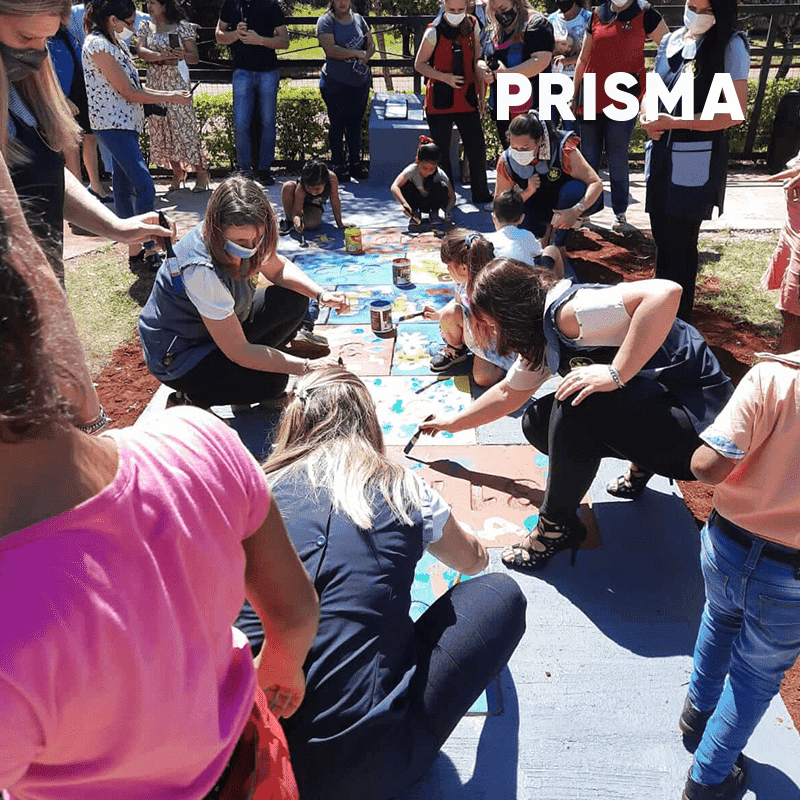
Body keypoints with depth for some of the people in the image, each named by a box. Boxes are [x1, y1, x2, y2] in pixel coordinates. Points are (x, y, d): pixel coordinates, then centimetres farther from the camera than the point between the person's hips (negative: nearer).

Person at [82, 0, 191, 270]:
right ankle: (150, 252, -8)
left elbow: (132, 86, 16)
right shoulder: (98, 45, -15)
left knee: (124, 187, 10)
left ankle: (134, 251, 14)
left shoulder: (115, 43, 15)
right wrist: (172, 98, -11)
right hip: (112, 124, -10)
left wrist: (171, 94, 4)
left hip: (125, 123, 10)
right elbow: (129, 93, -17)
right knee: (145, 188, -14)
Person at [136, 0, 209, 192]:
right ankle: (177, 173, 13)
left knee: (183, 126, -10)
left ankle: (202, 172, -3)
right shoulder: (145, 27, 11)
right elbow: (140, 51, -3)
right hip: (154, 83, 5)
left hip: (177, 82, -5)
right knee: (161, 128, 4)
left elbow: (195, 57, 0)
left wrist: (182, 55, -22)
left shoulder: (182, 26, 1)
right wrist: (163, 56, -20)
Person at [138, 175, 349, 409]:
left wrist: (321, 294, -14)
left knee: (295, 301, -6)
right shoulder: (202, 271, -37)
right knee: (271, 383, -24)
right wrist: (305, 367, -29)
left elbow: (278, 268, 5)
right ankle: (190, 398, -4)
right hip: (178, 359, -7)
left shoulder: (240, 236, -16)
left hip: (221, 322, 8)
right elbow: (239, 352, -31)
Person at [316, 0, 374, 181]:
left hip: (360, 82, 5)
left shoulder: (358, 19, 12)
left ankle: (355, 163, 19)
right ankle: (338, 165, 10)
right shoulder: (325, 21, -4)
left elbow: (371, 44, 12)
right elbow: (331, 50, -17)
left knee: (356, 123, 9)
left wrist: (365, 57, -9)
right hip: (335, 83, -4)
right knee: (337, 124, 1)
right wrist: (356, 53, -15)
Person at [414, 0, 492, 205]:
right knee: (440, 151, 3)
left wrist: (481, 94, 10)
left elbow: (477, 61, 14)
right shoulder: (434, 32, -6)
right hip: (440, 101, -3)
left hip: (467, 99, 3)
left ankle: (481, 195, 20)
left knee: (477, 148, 4)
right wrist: (444, 77, -17)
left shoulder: (473, 25, 6)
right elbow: (419, 64, -3)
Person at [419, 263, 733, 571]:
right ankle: (641, 462, 13)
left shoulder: (568, 311, -23)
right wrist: (453, 422, 31)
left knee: (576, 403, -29)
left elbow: (666, 292, -37)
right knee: (537, 423, 3)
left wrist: (616, 373, -35)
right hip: (648, 406, 9)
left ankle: (556, 526, -10)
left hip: (696, 415, -9)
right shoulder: (540, 340, 7)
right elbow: (508, 393, 22)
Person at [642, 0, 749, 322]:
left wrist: (673, 122, -18)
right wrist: (649, 119, -6)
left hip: (697, 160, -5)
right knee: (662, 235, 13)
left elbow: (735, 113, -14)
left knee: (680, 243, 1)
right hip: (660, 154, 6)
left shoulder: (731, 46, -8)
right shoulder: (670, 41, 8)